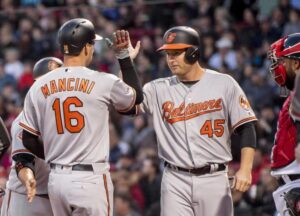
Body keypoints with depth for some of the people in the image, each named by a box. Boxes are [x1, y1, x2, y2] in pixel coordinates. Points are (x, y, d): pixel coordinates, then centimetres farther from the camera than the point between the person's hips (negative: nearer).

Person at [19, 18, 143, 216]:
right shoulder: (104, 82, -7)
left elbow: (29, 140, 9)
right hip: (90, 179, -5)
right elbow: (137, 96, 13)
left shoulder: (38, 87, 4)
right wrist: (124, 55, 17)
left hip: (56, 179, 5)